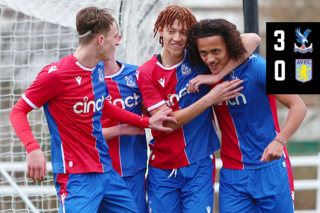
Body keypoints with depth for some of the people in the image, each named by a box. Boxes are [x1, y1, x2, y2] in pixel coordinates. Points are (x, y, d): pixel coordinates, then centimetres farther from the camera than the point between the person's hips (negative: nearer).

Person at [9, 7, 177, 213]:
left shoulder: (98, 70, 10)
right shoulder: (56, 74, -14)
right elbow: (18, 112, -10)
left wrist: (146, 122, 26)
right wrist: (33, 149, -27)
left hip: (106, 171, 8)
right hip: (76, 178, -8)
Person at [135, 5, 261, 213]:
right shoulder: (146, 72, -3)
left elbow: (253, 39, -9)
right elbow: (167, 122, -10)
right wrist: (210, 98, -18)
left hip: (199, 165, 0)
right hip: (162, 170, 1)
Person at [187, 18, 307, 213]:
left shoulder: (256, 67, -12)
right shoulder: (207, 75, 2)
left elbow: (298, 106, -15)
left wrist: (279, 141, -28)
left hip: (269, 168, -4)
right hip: (232, 174, 4)